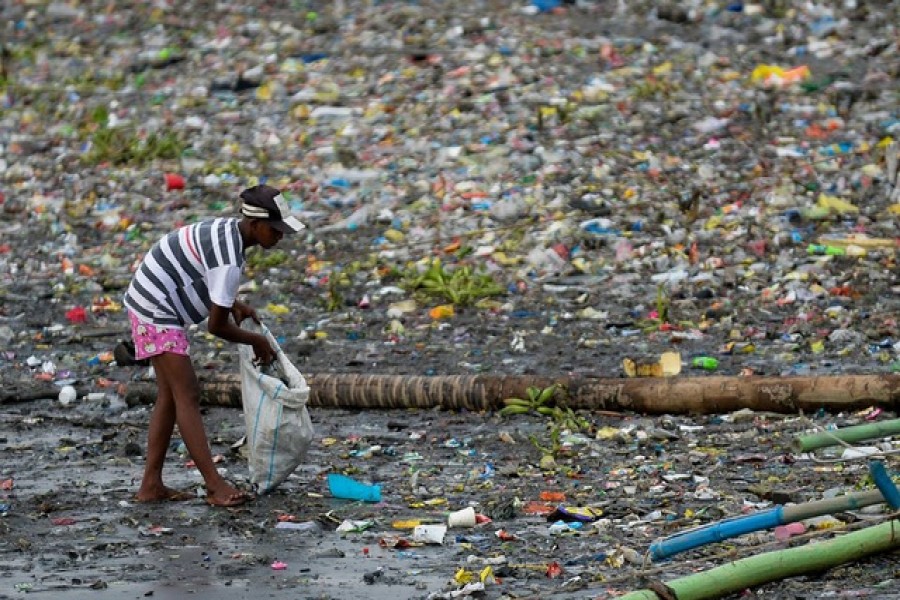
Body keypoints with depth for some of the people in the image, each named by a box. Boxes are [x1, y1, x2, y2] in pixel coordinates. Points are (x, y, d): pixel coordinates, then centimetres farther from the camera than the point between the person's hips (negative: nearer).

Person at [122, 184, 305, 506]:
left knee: (170, 395, 10)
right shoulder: (229, 259, -24)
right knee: (187, 395, -10)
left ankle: (151, 484, 10)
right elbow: (216, 326, -19)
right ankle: (215, 486, -12)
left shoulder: (227, 228, 6)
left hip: (152, 305, 10)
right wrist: (257, 341, -2)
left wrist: (232, 303, 9)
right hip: (156, 311, -10)